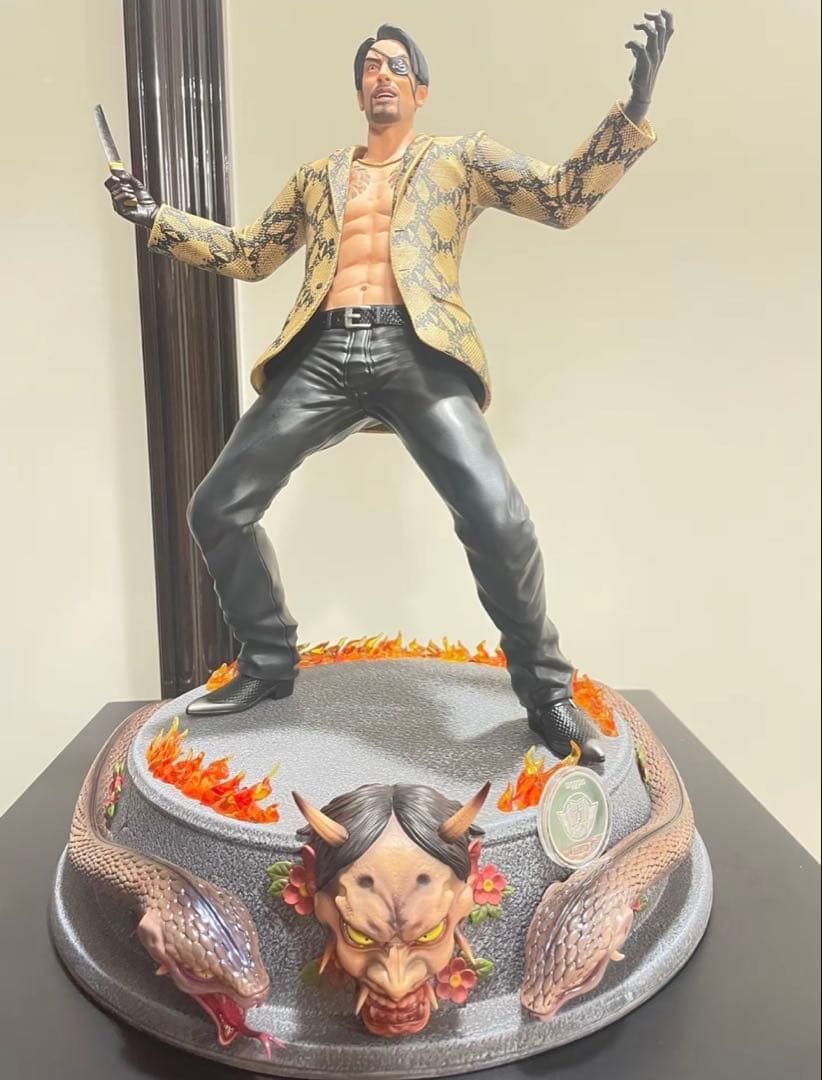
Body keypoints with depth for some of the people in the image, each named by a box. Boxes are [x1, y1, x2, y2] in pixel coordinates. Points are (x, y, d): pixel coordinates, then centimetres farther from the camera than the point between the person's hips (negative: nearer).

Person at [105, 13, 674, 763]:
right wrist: (154, 217, 18)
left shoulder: (461, 157, 18)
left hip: (415, 351, -3)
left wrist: (635, 107, -4)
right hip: (322, 355, 4)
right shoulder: (318, 176, 27)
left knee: (498, 519, -23)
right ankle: (269, 662, 19)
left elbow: (564, 199, 9)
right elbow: (249, 255, 27)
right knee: (217, 509, -3)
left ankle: (547, 692, 1)